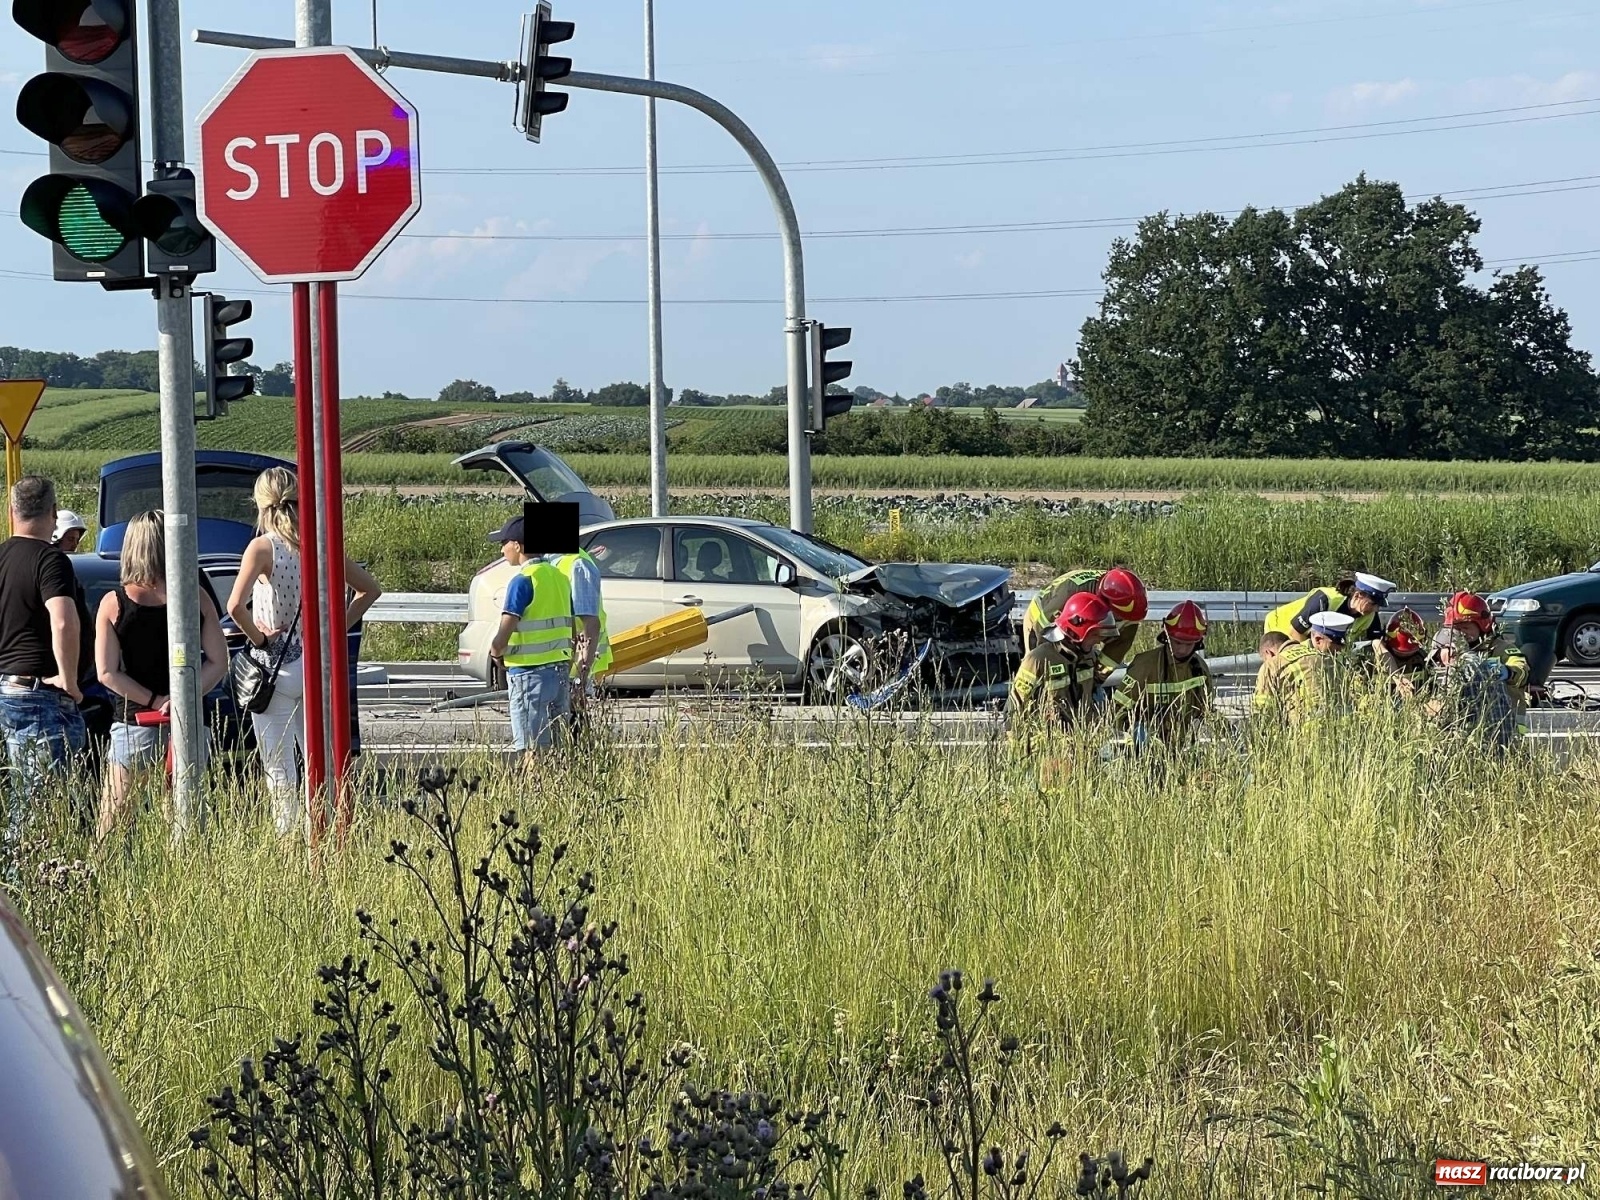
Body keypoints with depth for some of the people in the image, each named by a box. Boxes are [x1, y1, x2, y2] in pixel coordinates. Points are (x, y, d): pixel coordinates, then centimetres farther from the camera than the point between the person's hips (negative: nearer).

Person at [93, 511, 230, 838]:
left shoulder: (113, 603, -4)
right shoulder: (196, 597, -1)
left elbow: (107, 673, -6)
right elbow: (218, 662, -2)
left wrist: (155, 701, -5)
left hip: (133, 727, -1)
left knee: (112, 826, 4)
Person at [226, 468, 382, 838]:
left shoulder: (262, 547, -12)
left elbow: (236, 605, -26)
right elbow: (370, 589, 8)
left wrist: (257, 638, -11)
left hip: (275, 665, -5)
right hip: (317, 664, 5)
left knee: (279, 770, 0)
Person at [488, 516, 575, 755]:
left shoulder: (523, 580, -14)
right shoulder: (558, 576, 10)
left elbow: (504, 633, -19)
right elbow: (571, 629, 15)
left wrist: (496, 652, 1)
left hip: (530, 672, -8)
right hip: (560, 668, 8)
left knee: (532, 747, -5)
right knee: (555, 746, 10)